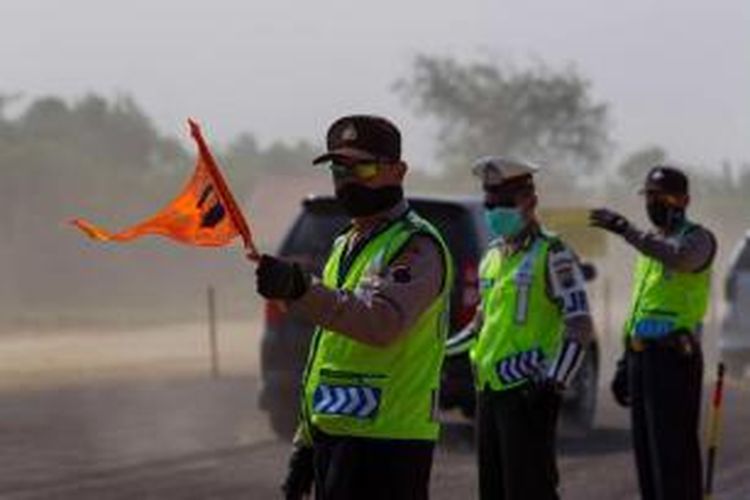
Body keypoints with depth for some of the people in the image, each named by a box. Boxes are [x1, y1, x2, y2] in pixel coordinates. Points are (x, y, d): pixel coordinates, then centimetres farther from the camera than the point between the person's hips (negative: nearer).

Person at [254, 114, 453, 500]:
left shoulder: (416, 247, -10)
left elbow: (382, 322, -31)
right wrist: (306, 443, 23)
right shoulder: (345, 245, 21)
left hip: (384, 446, -10)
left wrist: (301, 291, -45)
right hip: (333, 438, 10)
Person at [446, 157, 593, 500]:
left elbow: (579, 326, -14)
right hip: (489, 387, 8)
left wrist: (555, 382, -24)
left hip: (527, 390, -8)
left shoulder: (552, 255, -7)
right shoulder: (492, 255, 17)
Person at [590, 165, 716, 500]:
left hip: (674, 360, -8)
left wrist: (626, 230, -35)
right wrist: (625, 365, 20)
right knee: (647, 451, 9)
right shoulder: (652, 243, 20)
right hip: (642, 358, 8)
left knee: (675, 453, -9)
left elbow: (678, 258, -34)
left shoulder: (698, 239, -7)